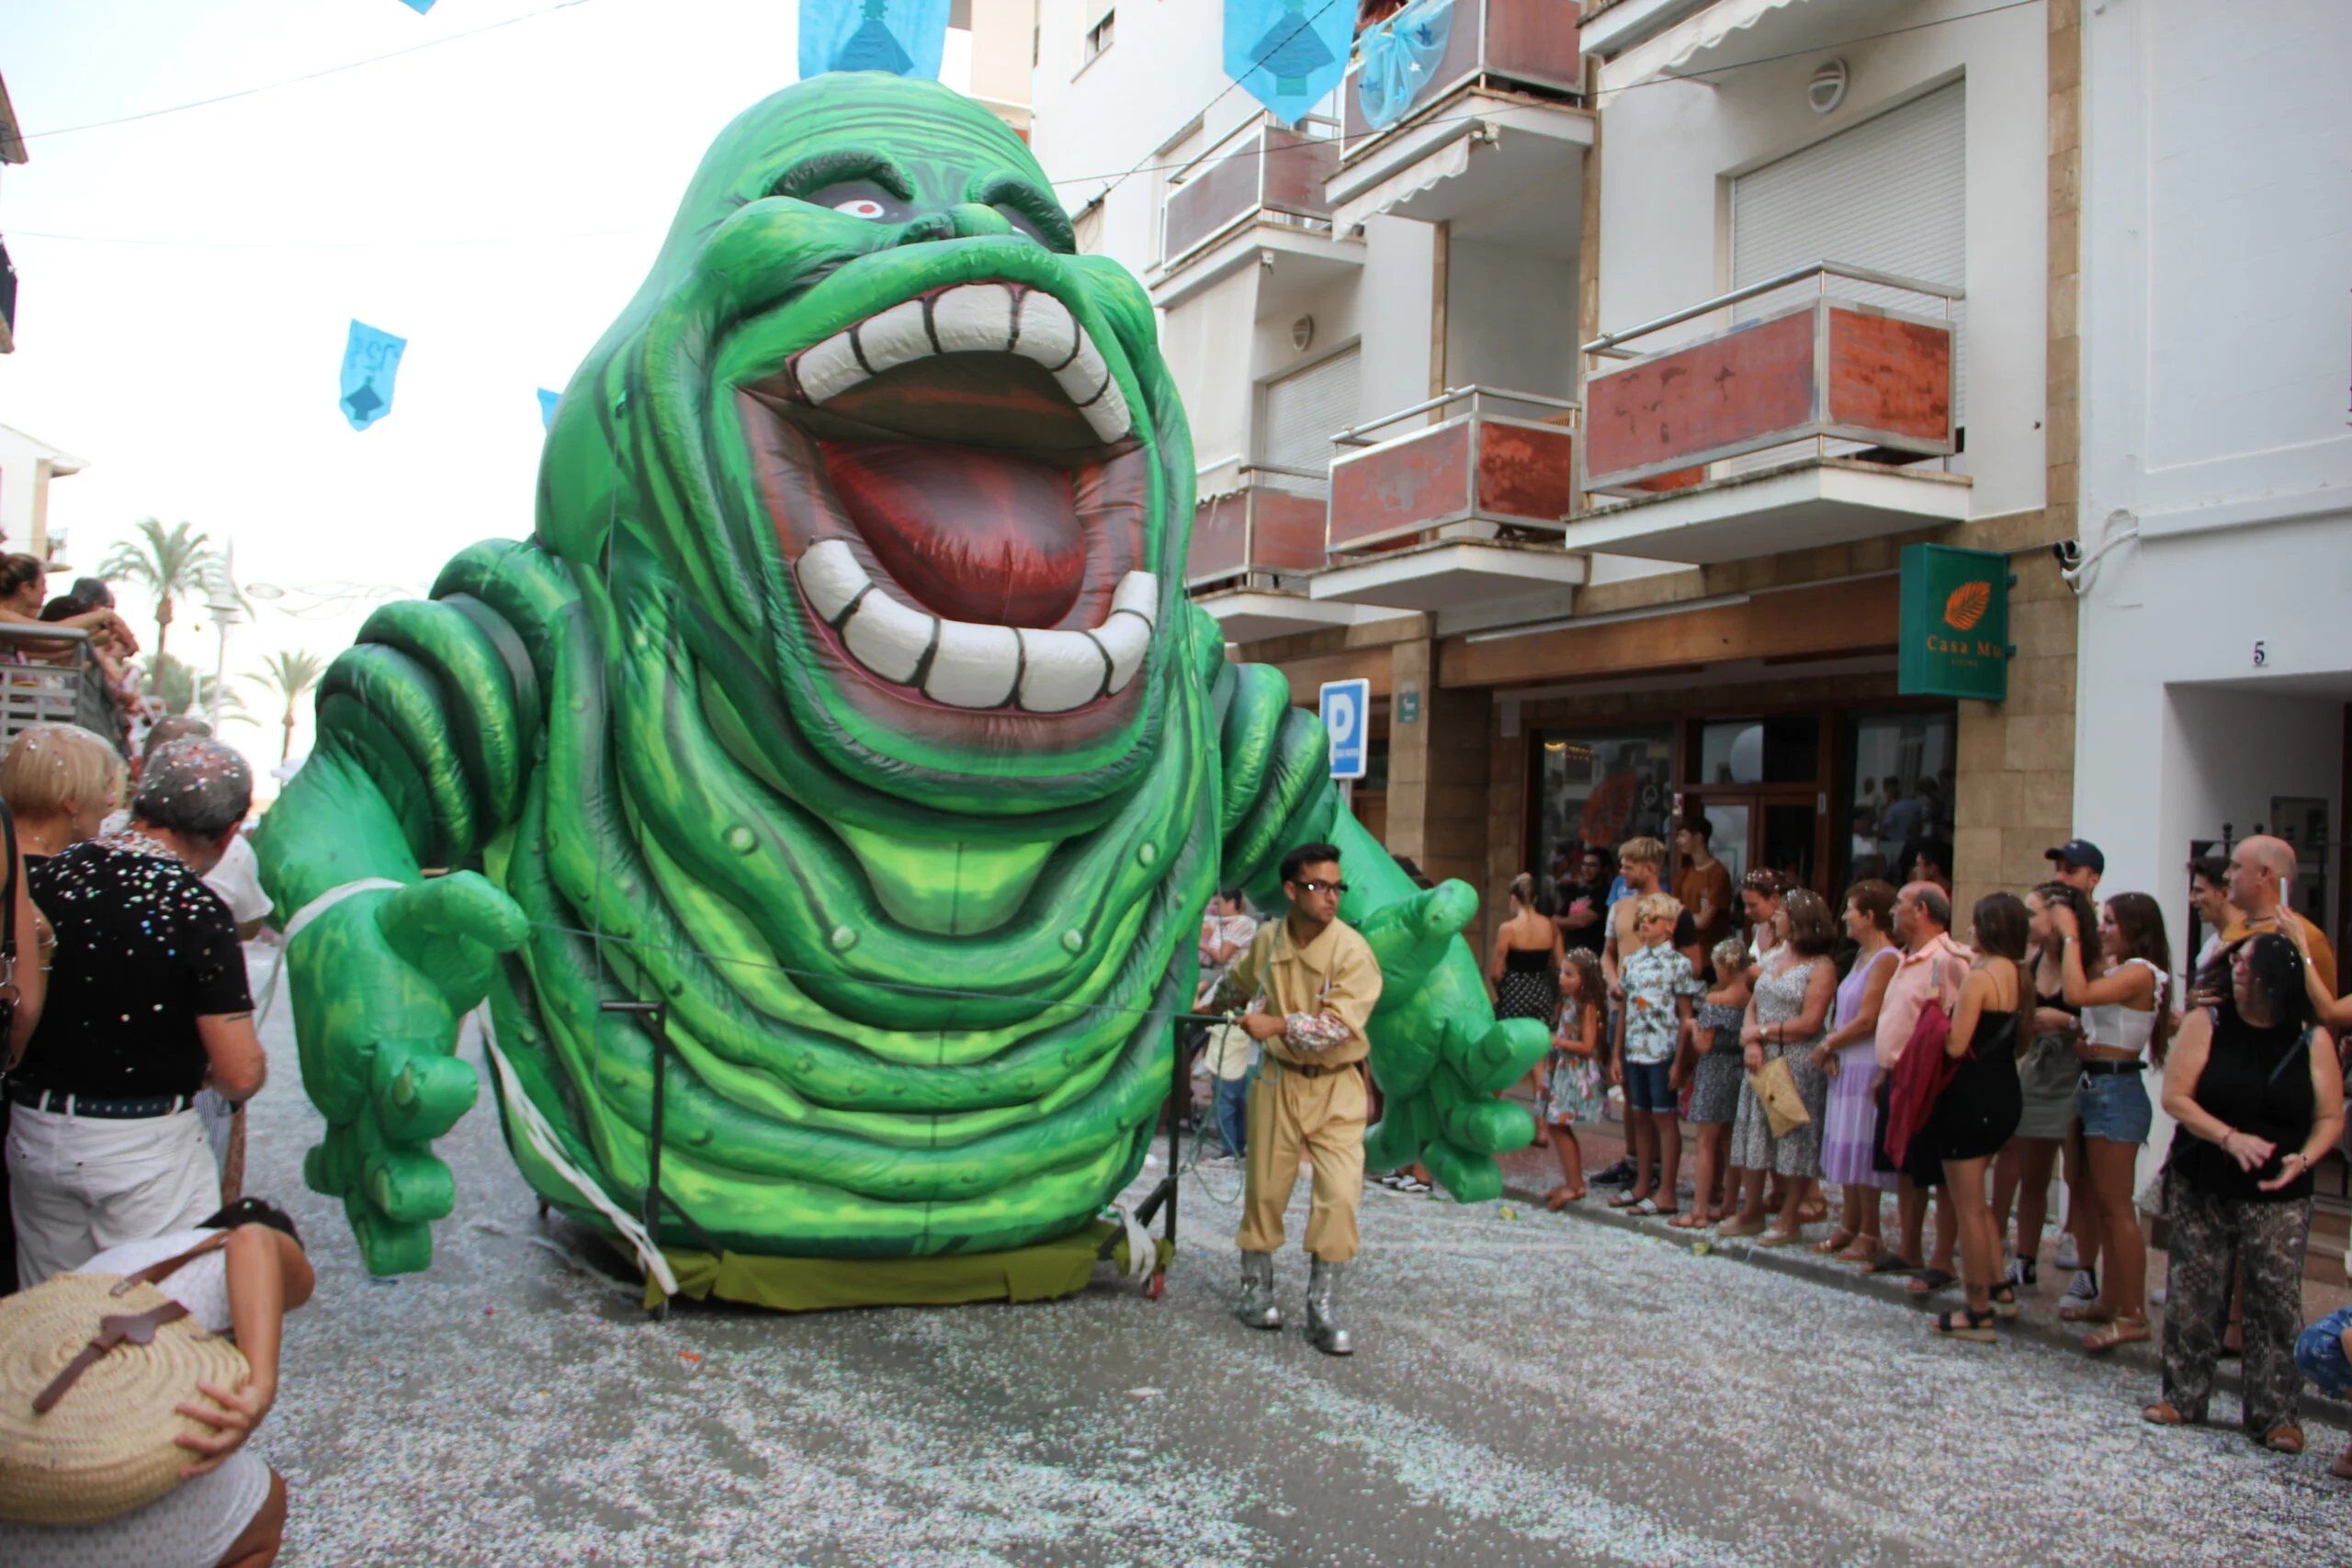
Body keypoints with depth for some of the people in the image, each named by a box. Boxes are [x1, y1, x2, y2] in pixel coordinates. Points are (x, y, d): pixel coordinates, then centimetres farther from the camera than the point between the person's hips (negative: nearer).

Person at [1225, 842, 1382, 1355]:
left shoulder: (1353, 952, -15)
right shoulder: (1267, 940, 0)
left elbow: (1338, 1027, -24)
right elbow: (1238, 981, 23)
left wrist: (1277, 1025, -23)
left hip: (1336, 1087, -3)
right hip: (1278, 1079, 3)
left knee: (1339, 1193, -12)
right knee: (1265, 1188, 9)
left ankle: (1323, 1310, 1)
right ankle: (1256, 1289, 30)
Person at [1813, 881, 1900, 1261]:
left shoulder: (1887, 959, -15)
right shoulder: (1862, 955, 14)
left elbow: (1866, 1021, -19)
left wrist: (1827, 1045, -8)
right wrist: (1830, 1047, -1)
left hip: (1869, 1068, -9)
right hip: (1845, 1066, 9)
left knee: (1862, 1151, -2)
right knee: (1845, 1148, 13)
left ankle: (1869, 1235, 7)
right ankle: (1849, 1226, 22)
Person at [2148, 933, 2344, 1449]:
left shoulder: (2312, 1041, -1)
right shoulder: (2207, 1023, -3)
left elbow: (2330, 1118, 1)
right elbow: (2175, 1097, -7)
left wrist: (2303, 1158, -17)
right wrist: (2229, 1138, -20)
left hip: (2278, 1198, 0)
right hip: (2203, 1189, 0)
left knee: (2276, 1302, -1)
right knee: (2193, 1295, 6)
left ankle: (2274, 1414, 10)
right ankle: (2184, 1394, 19)